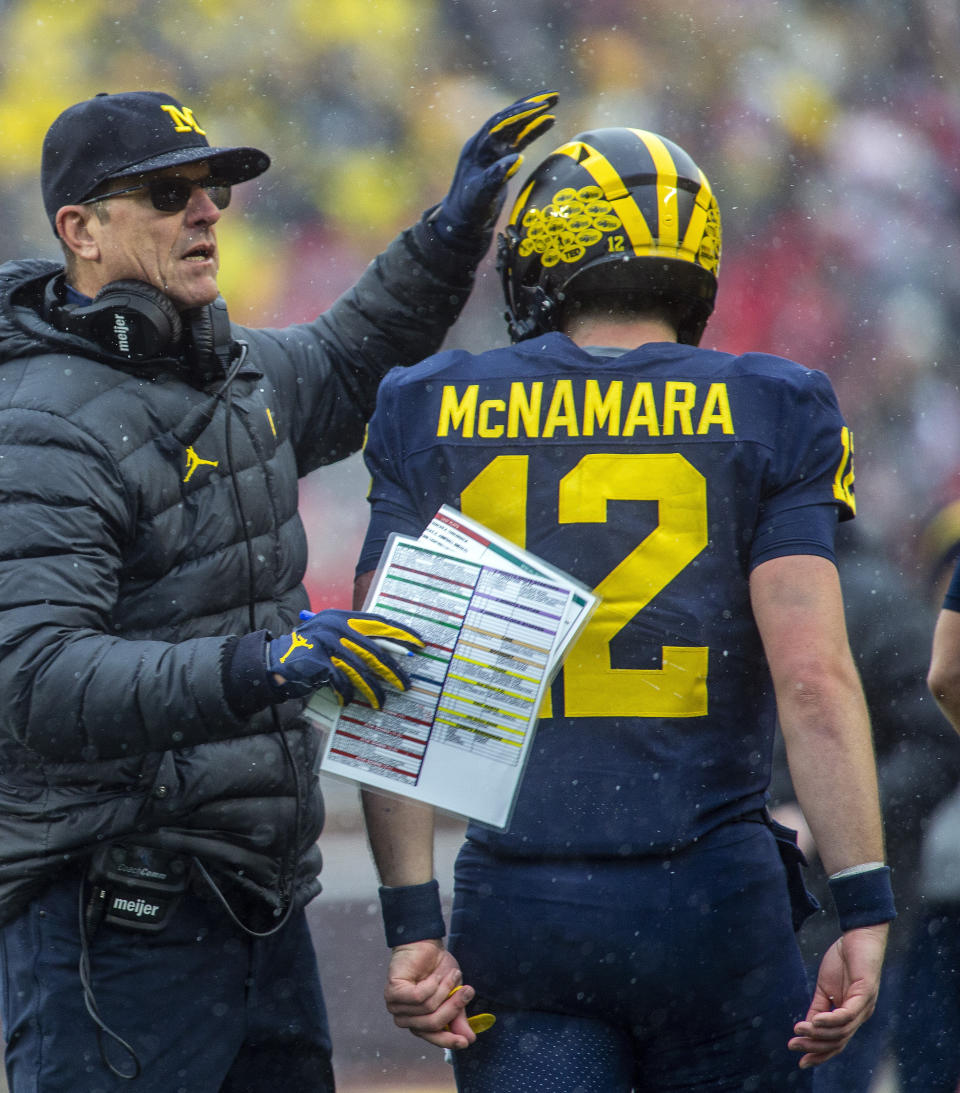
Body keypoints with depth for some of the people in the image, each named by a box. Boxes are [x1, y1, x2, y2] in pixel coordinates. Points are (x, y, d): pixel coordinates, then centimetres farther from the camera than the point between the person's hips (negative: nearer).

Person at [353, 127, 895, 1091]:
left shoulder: (433, 418, 5)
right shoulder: (764, 418, 0)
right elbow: (812, 676, -10)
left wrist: (411, 923, 1)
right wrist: (863, 911, -9)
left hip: (517, 900, 1)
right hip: (711, 898, -1)